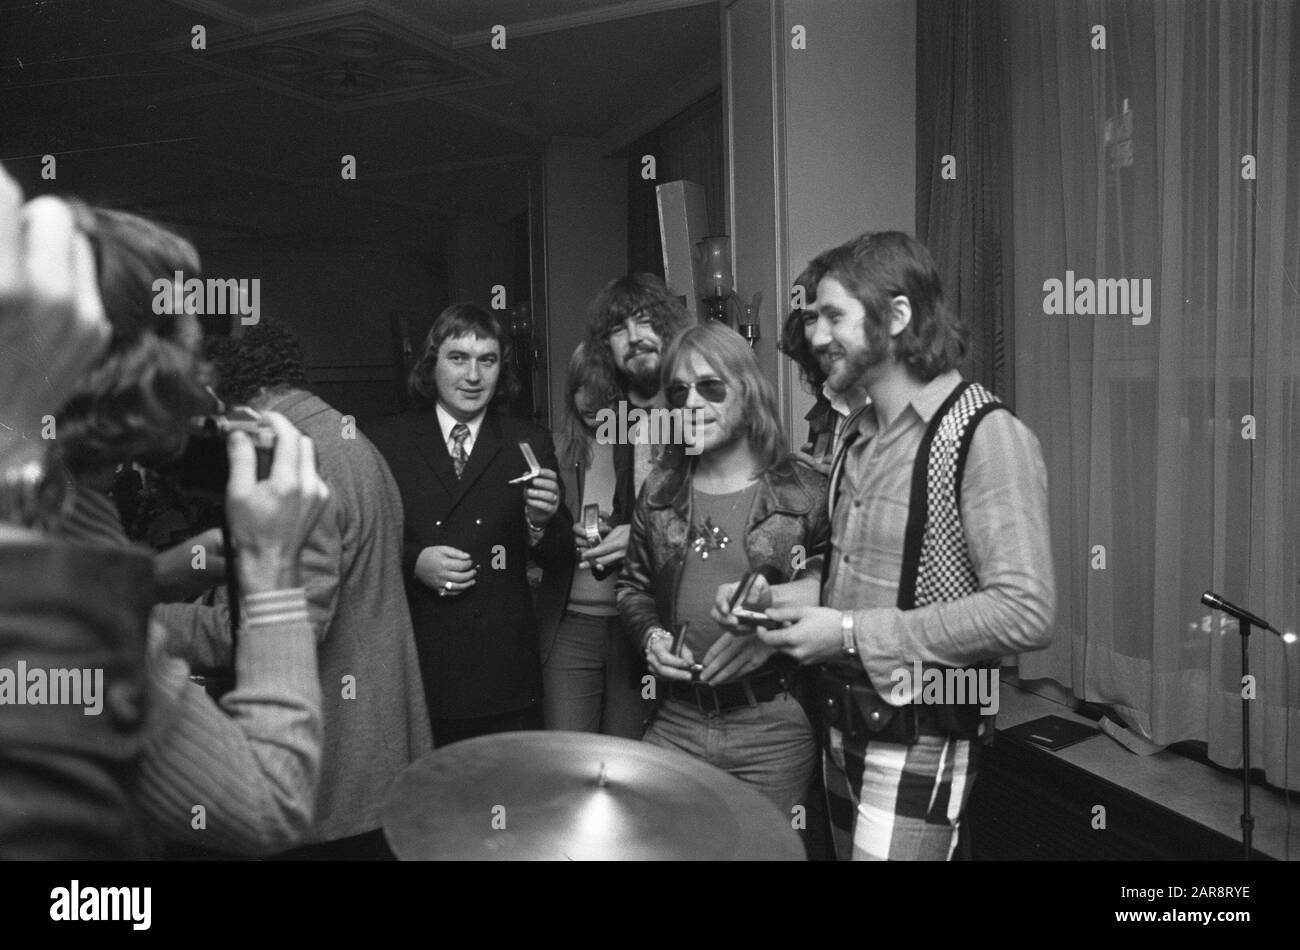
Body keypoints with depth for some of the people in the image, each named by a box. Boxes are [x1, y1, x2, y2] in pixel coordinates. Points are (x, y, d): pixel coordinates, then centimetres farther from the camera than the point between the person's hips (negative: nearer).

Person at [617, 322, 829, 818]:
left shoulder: (805, 492, -6)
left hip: (773, 726, -3)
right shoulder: (659, 491, 5)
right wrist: (650, 635, -3)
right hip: (675, 720, 3)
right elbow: (633, 587, 15)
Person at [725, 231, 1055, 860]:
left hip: (918, 742, -8)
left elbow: (1024, 613, -25)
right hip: (844, 722, 8)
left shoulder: (987, 436, -17)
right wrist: (773, 598, 1)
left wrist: (852, 634, -23)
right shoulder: (862, 434, 9)